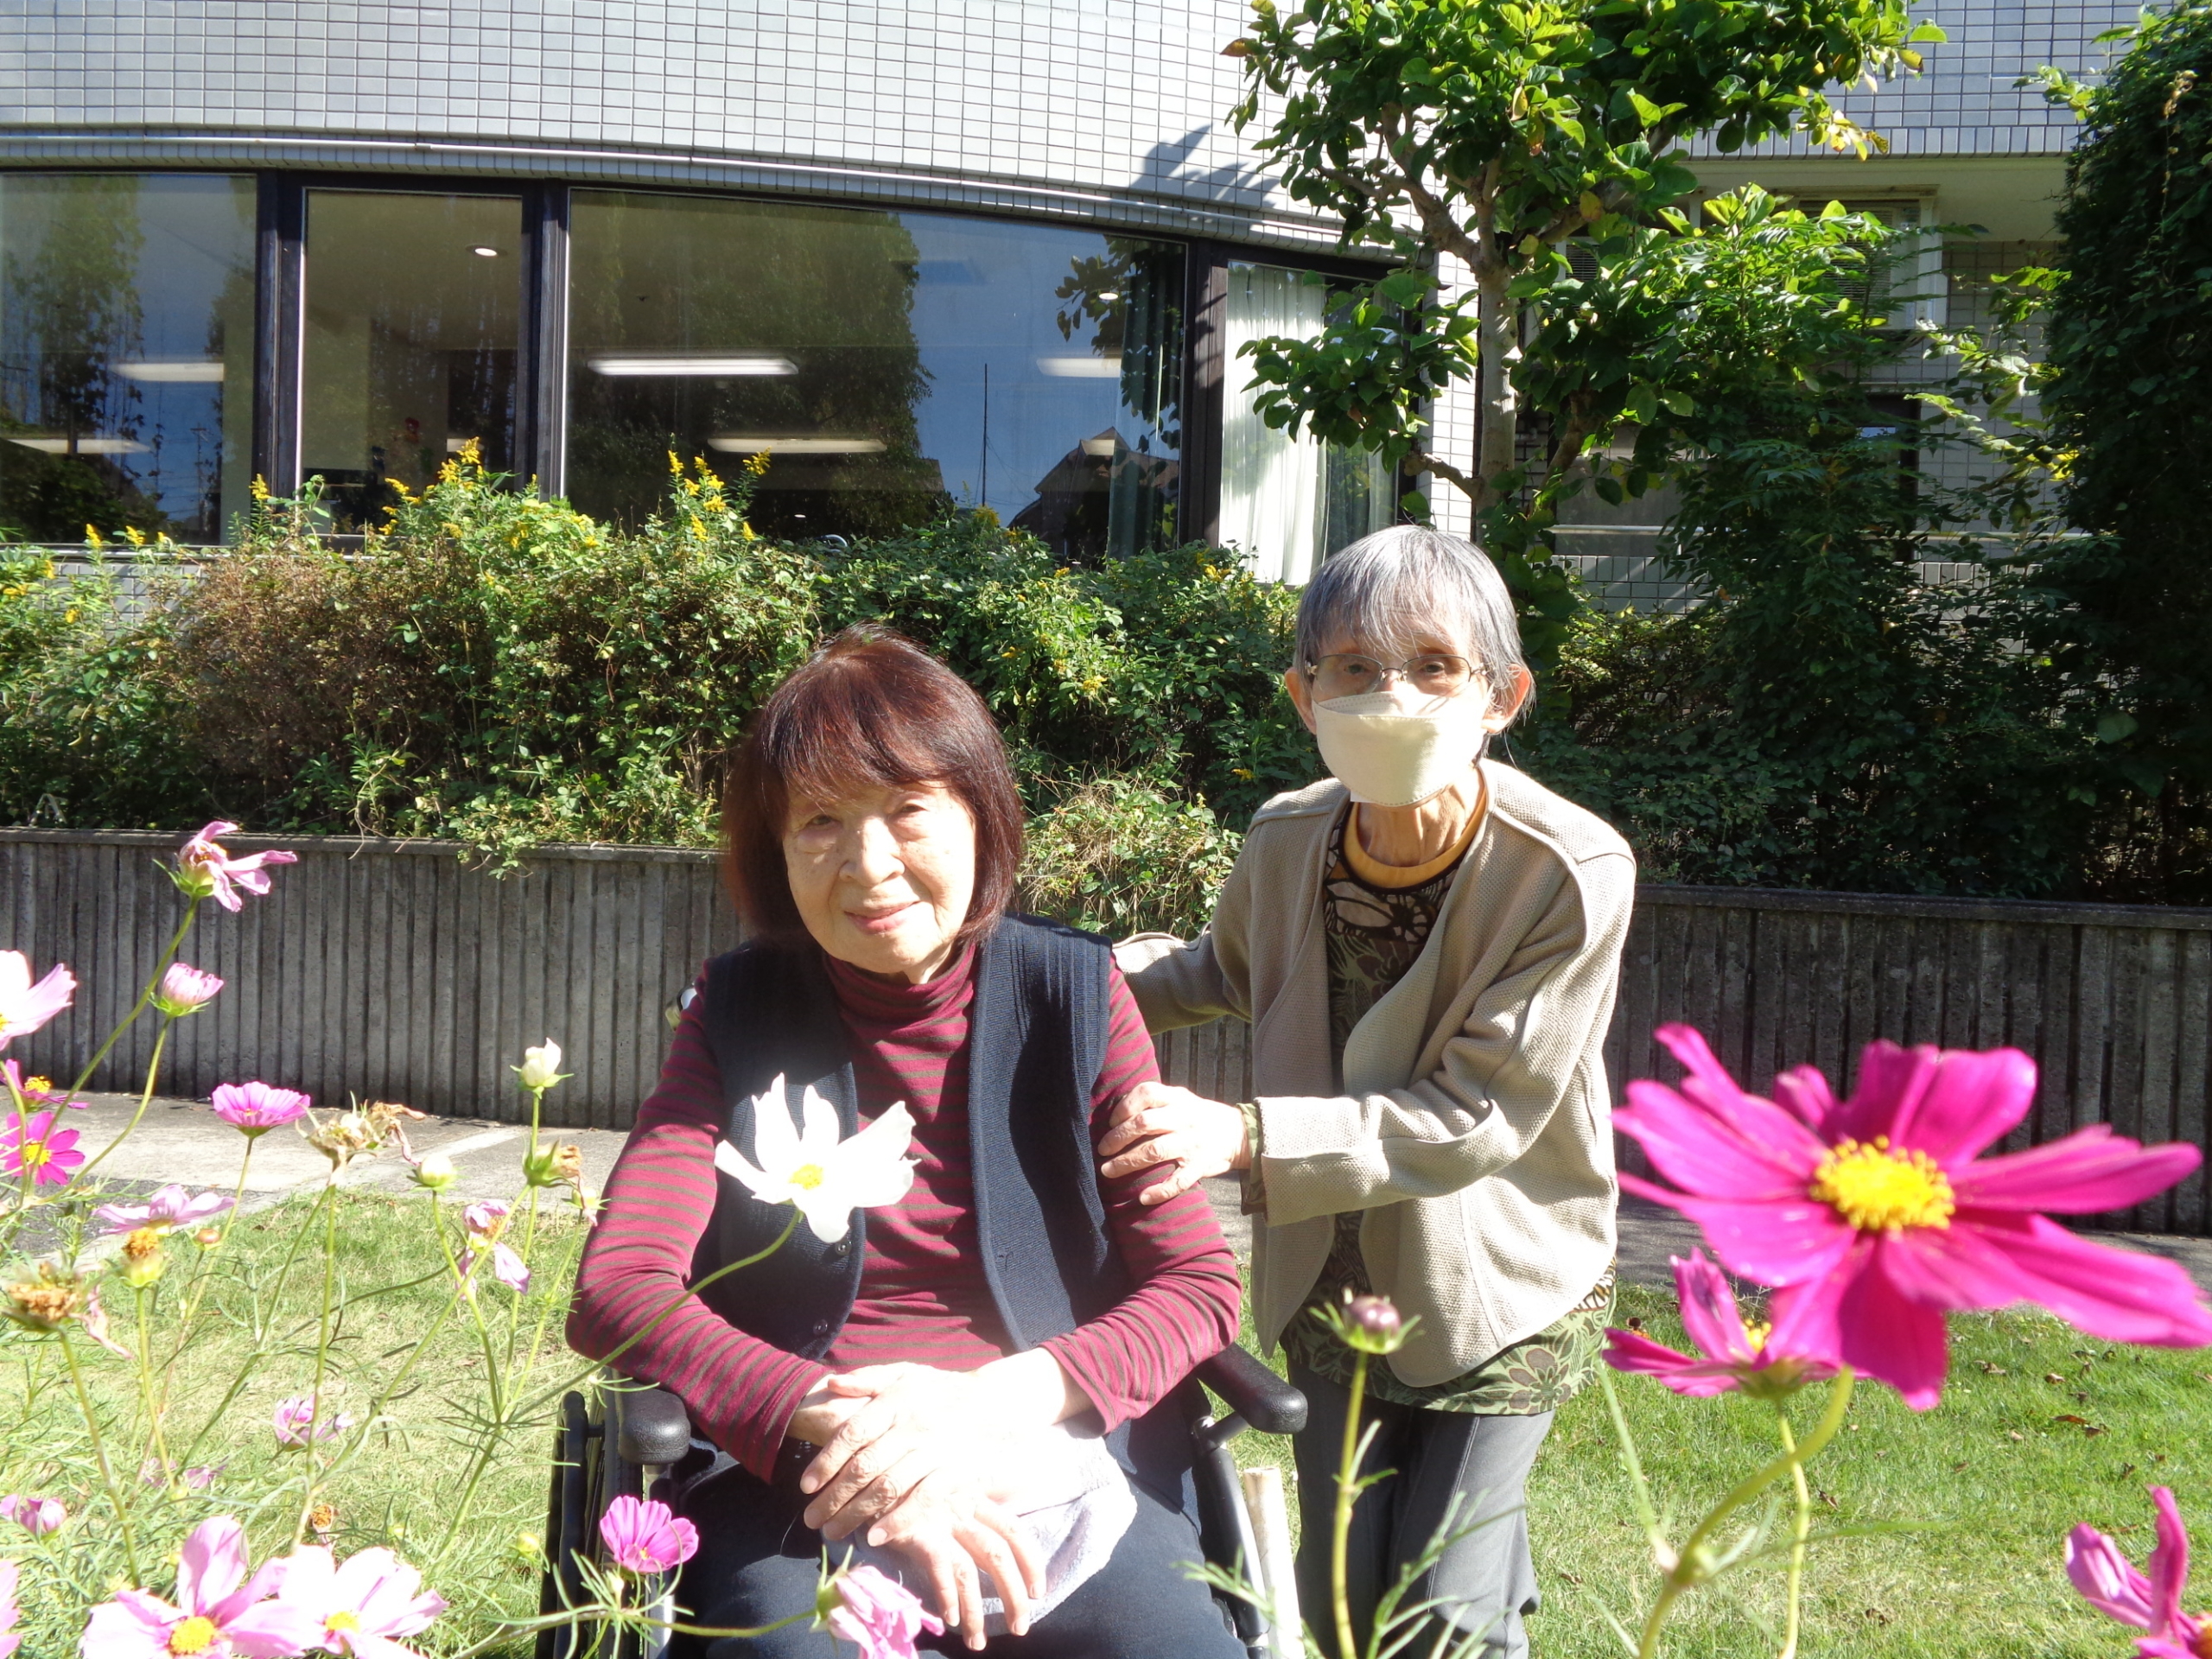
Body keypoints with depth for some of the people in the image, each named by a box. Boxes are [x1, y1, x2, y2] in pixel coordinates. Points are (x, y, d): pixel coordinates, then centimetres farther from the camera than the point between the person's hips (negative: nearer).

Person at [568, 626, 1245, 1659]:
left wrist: (987, 1400, -16)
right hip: (801, 1486, -1)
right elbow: (617, 1291, -6)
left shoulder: (1075, 993, 2)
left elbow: (1198, 1286, 1)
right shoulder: (740, 1014, 3)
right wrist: (841, 1422, -21)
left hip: (1053, 1468, 2)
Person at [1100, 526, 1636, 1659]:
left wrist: (1247, 1136, -35)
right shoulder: (1285, 842, -13)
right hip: (1336, 1275, 4)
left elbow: (1479, 1118, -26)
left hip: (1502, 1284, -4)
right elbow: (1230, 970, 11)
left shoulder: (1573, 875, -27)